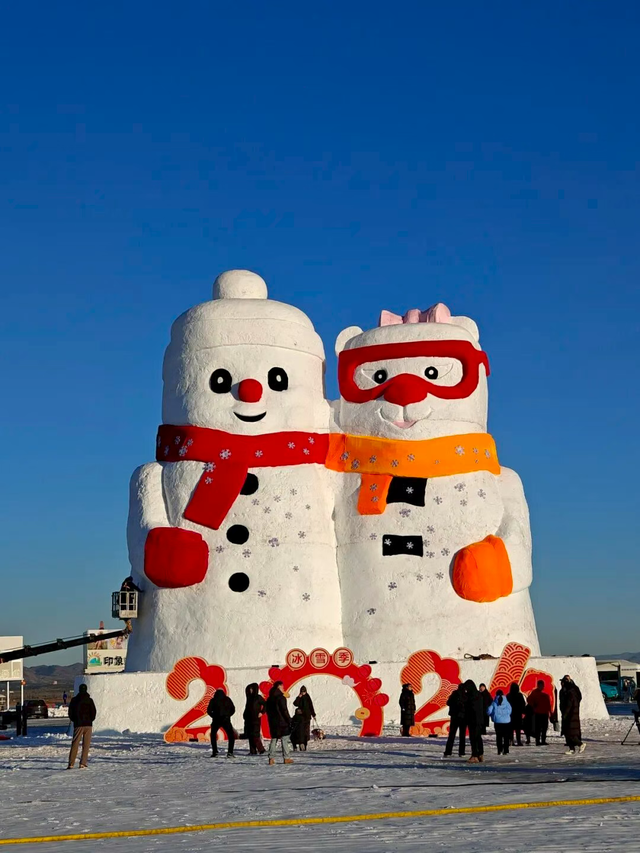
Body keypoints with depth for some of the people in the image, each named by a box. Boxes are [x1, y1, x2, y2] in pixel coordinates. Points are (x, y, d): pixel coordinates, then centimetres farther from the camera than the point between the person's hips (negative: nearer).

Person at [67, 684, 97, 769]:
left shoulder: (74, 700, 3)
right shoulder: (89, 700, -1)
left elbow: (70, 713, 4)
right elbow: (93, 712, -4)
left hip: (78, 725, 1)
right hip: (88, 724, -1)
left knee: (75, 744, 4)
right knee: (86, 745, 4)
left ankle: (71, 764, -3)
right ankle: (83, 764, -2)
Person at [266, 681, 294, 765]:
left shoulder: (269, 699, 12)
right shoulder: (281, 698, -12)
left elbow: (268, 711, 15)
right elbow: (284, 710, -15)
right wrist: (289, 720, -9)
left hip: (272, 722, 7)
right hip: (282, 722, -7)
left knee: (274, 739, 11)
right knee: (285, 739, -1)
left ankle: (271, 758, 4)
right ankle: (286, 758, -2)